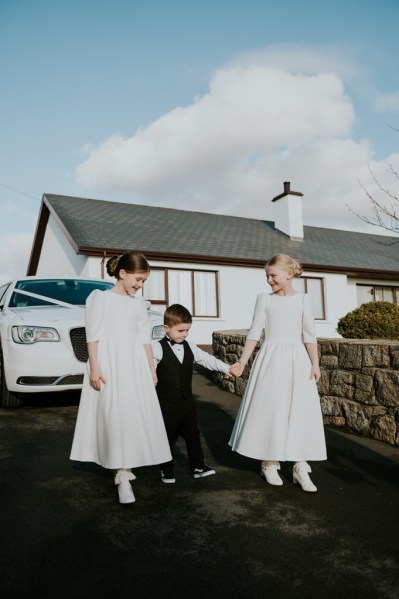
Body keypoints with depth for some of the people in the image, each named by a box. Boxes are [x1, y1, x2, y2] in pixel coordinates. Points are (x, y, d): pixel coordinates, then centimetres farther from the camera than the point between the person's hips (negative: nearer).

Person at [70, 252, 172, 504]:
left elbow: (145, 338, 13)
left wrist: (151, 369, 11)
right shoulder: (100, 297, -2)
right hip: (109, 363, -5)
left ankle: (124, 468, 17)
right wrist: (94, 368, -13)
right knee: (116, 417, -9)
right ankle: (123, 477, -5)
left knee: (136, 416, 3)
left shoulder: (139, 302, 12)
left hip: (135, 364, 5)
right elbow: (93, 336, -6)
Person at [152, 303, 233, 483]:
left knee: (192, 433, 13)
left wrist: (227, 368, 0)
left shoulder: (190, 347, 5)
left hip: (187, 401, 5)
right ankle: (167, 470, 25)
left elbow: (207, 359, 7)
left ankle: (198, 466, 25)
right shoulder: (158, 348, -12)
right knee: (168, 437, 8)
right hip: (167, 403, -5)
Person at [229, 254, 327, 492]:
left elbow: (309, 335, 2)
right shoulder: (264, 299, 4)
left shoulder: (303, 299, 4)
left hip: (297, 360, 0)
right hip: (271, 360, 0)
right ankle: (270, 464, 20)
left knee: (301, 412, 1)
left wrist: (315, 364, -4)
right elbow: (254, 333, 1)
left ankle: (301, 468, 13)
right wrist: (242, 362, -3)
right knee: (270, 411, 3)